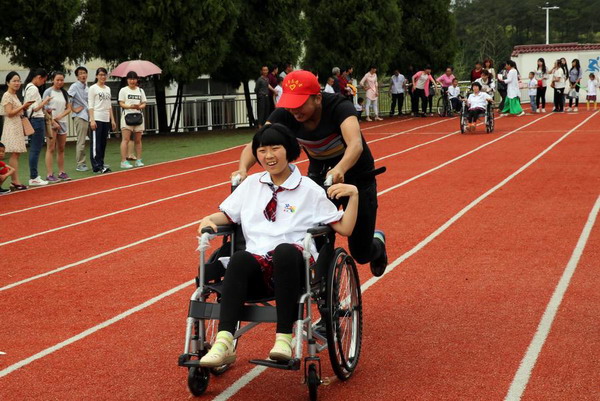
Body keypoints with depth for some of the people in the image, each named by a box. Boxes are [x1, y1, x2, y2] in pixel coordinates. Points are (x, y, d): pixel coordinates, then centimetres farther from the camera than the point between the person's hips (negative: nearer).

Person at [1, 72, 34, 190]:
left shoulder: (14, 96, 18)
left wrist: (25, 108, 8)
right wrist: (23, 106, -18)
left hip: (18, 126, 9)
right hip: (12, 126, -9)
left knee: (16, 154, 4)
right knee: (14, 154, -12)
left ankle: (14, 181, 4)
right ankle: (16, 182, -14)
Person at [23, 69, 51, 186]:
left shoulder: (28, 87, 15)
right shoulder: (34, 89, -14)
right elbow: (35, 108, -17)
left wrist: (43, 107, 13)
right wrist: (45, 101, -5)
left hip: (32, 120, 10)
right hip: (37, 120, -10)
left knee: (34, 150, 12)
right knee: (36, 150, -6)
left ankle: (34, 176, 16)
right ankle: (34, 178, -4)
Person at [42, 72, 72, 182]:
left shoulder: (64, 93, 13)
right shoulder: (48, 92, -2)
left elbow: (68, 109, 10)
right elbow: (45, 109, -8)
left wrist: (60, 116, -9)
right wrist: (53, 122, -13)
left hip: (62, 123, 6)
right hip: (51, 123, -6)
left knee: (61, 149, 9)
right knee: (51, 149, -7)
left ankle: (62, 172, 15)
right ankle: (49, 174, -8)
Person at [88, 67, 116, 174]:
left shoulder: (107, 89, 17)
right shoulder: (93, 88, -2)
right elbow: (90, 106, -8)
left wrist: (112, 120, 14)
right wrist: (92, 120, -16)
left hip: (106, 120, 6)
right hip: (97, 119, -6)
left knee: (103, 143, 8)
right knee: (96, 144, -6)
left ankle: (101, 164, 13)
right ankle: (97, 166, -6)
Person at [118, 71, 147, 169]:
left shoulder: (140, 90, 15)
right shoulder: (123, 90, 4)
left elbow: (144, 104, 10)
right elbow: (121, 104, -4)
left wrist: (139, 107, -12)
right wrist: (130, 106, -21)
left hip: (138, 116, 4)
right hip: (127, 115, -4)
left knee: (138, 140, 7)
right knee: (126, 139, -10)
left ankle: (138, 160, 14)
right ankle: (124, 161, -11)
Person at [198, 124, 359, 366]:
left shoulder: (309, 190, 12)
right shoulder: (251, 184, 23)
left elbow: (344, 228, 10)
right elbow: (227, 215, 27)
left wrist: (354, 195, -2)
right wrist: (208, 220, 6)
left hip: (294, 265, -2)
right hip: (258, 268, 3)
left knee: (284, 250, -39)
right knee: (239, 258, -35)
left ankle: (284, 338, -40)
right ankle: (223, 344, -46)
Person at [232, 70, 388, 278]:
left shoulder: (339, 107, -32)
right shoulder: (285, 115, -21)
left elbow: (356, 144, -48)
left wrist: (340, 169, -68)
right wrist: (243, 168, -51)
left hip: (356, 175, -3)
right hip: (320, 173, 3)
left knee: (360, 254, 2)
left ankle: (377, 241, 38)